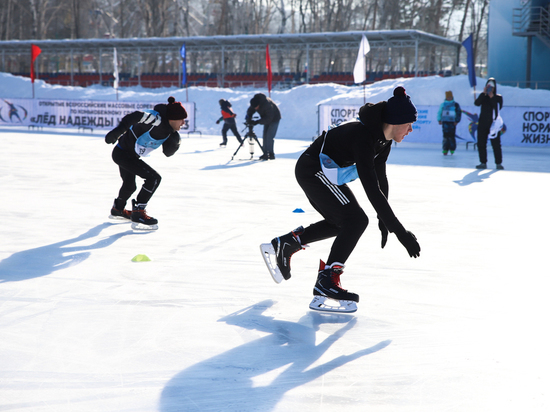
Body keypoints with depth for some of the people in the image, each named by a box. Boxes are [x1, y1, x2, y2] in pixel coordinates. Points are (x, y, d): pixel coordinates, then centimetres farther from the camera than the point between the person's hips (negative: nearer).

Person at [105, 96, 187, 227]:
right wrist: (118, 131, -51)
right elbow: (136, 117, -42)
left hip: (131, 155, 10)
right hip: (122, 153, -10)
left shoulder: (169, 129, 0)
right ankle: (138, 212, -9)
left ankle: (117, 209, 54)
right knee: (154, 178, -17)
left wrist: (173, 143, -16)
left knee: (129, 186, 28)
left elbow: (167, 153, 4)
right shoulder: (157, 119, -27)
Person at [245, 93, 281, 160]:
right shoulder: (254, 103, -15)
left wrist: (258, 122, -35)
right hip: (267, 119, 8)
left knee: (269, 136, -16)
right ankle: (265, 153, 5)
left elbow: (269, 118, -33)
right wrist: (248, 117, -24)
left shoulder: (267, 104, -36)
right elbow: (250, 111, -1)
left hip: (274, 118, -8)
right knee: (265, 136, 3)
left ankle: (271, 154, -12)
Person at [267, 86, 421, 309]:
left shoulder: (383, 139, -3)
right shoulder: (362, 137, -32)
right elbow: (372, 189, -36)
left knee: (341, 222, 20)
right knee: (356, 220, -16)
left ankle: (286, 243, 26)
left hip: (327, 173, 10)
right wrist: (400, 232, -36)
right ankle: (326, 281, -15)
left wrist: (383, 218, 11)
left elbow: (380, 178, 10)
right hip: (312, 171, -10)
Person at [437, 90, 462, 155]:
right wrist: (439, 120, 7)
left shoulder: (456, 105, 4)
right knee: (445, 135, -4)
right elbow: (439, 112, 17)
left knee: (451, 136, -5)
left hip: (452, 122, -2)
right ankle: (445, 149, -1)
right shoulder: (443, 104, 11)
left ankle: (452, 149, 7)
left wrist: (457, 121, -2)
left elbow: (459, 113, 6)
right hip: (445, 122, 2)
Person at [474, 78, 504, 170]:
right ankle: (483, 163, 9)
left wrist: (492, 97, -16)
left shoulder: (498, 97, 4)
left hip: (493, 124, -3)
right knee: (481, 144, 2)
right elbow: (477, 103, -10)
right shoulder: (483, 96, 9)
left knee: (496, 144, -6)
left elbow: (499, 107, -12)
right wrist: (483, 93, -17)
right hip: (482, 123, 3)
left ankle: (499, 163, -1)